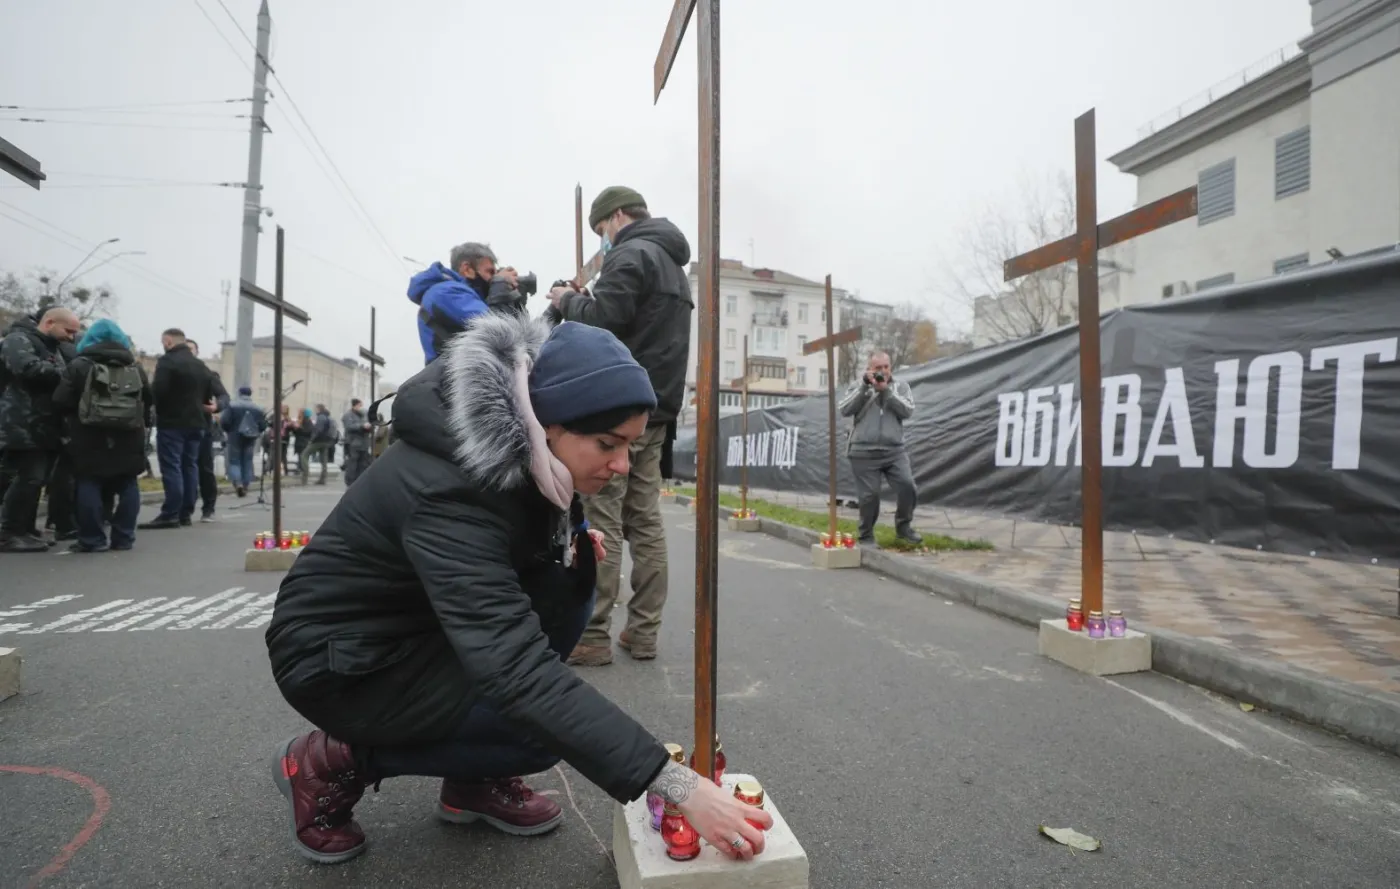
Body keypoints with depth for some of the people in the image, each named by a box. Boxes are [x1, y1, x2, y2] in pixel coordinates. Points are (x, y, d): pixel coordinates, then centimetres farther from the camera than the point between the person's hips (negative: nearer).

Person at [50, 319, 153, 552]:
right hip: (128, 436, 3)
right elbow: (149, 400, 10)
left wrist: (76, 416, 12)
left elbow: (61, 401, -6)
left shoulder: (79, 365, -1)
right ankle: (124, 538, 8)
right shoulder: (135, 367, 10)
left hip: (90, 437, -3)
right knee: (127, 485, 7)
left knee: (89, 485, 2)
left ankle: (92, 540, 2)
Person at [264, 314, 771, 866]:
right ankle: (333, 763, 0)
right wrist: (677, 786, -42)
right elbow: (518, 669, -42)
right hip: (339, 659, -8)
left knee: (570, 582, -10)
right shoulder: (448, 490, -35)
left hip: (423, 624, 8)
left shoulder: (517, 449, -9)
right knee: (544, 724, -22)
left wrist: (572, 540, -11)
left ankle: (474, 781, 4)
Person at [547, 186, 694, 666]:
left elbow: (603, 320, -18)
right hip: (657, 408, 9)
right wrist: (582, 300, 15)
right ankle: (644, 632, 11)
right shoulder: (673, 265, 25)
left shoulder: (632, 254, -5)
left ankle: (593, 636, -2)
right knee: (645, 520, 7)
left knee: (601, 520, -7)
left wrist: (568, 301, 1)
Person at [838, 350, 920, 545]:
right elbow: (844, 410, -6)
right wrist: (864, 386, -11)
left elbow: (908, 411, -4)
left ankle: (903, 526, 14)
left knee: (907, 486, -10)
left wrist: (886, 390, -11)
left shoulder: (900, 385, 10)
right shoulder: (858, 386, 7)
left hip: (894, 451, 2)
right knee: (869, 495, 0)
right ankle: (866, 536, 17)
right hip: (864, 452, -1)